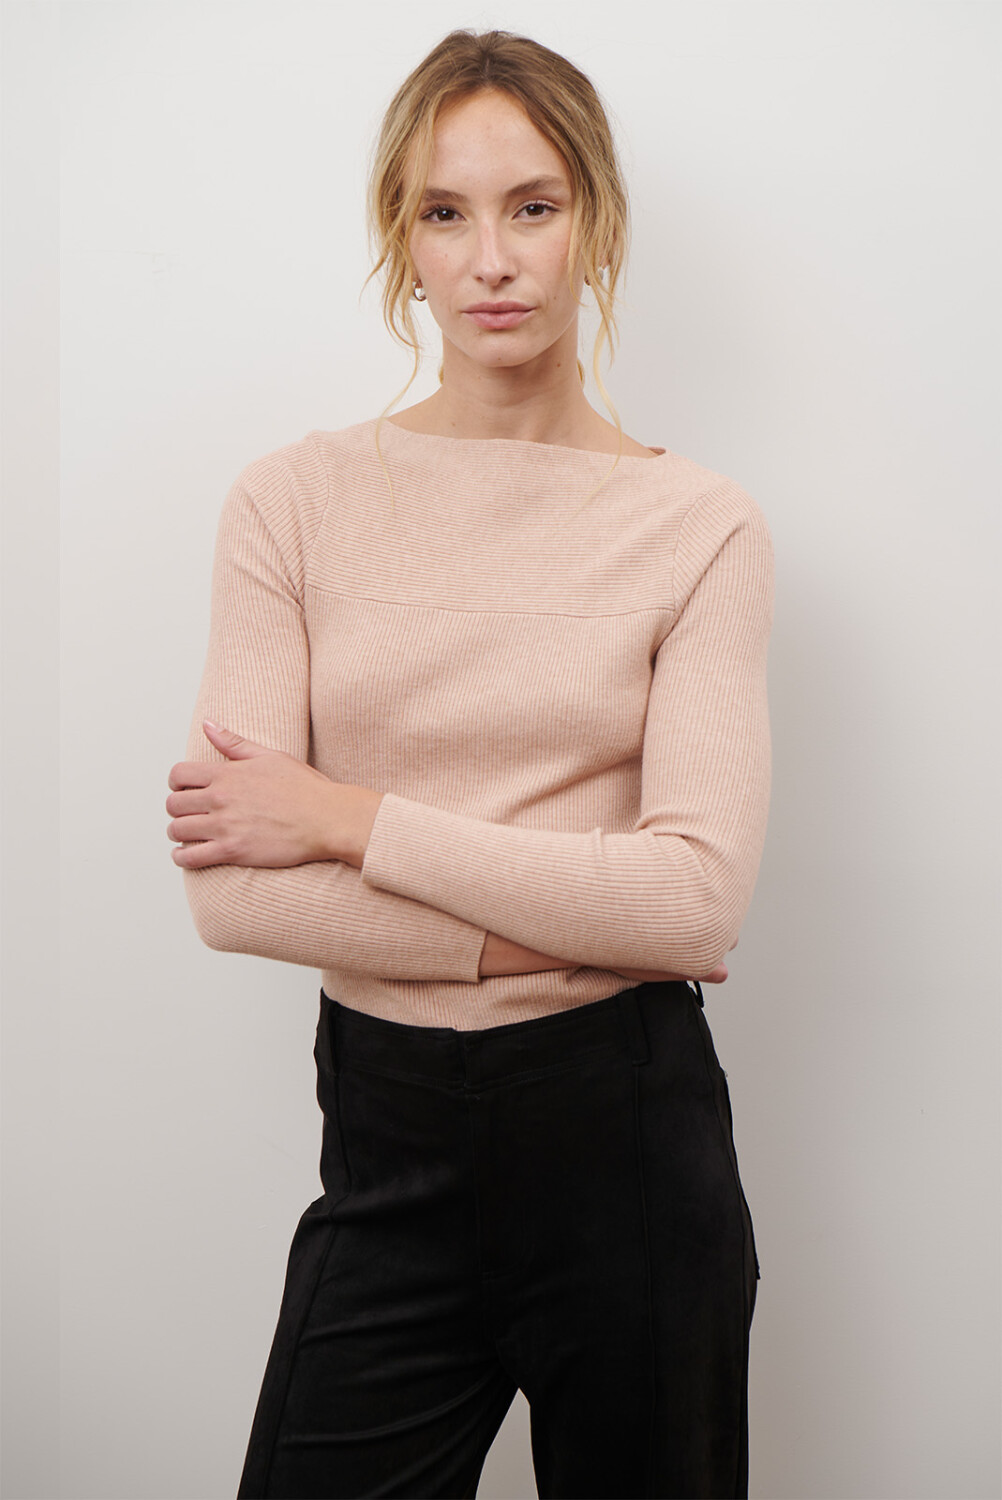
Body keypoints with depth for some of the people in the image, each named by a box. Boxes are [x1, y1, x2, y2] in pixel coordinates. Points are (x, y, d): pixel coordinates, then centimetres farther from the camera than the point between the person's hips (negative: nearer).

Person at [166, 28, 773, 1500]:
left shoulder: (698, 525, -4)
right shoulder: (296, 500, -1)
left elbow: (700, 897, -14)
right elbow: (229, 888, -9)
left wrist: (352, 818, -14)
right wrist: (559, 928, -14)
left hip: (628, 1134, 0)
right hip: (388, 1129, 1)